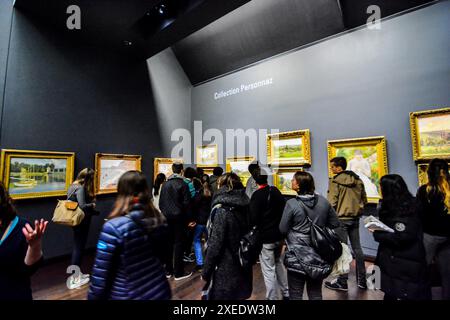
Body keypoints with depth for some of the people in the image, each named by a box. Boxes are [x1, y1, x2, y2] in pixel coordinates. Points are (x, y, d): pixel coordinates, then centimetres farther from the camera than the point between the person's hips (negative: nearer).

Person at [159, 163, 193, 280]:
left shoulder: (165, 184, 4)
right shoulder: (183, 184, -11)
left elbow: (161, 202, 8)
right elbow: (186, 203, -11)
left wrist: (164, 213, 16)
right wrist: (188, 218, -2)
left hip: (167, 217, 5)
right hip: (179, 217, -5)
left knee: (168, 243, 14)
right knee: (179, 244, 4)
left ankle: (168, 271, 25)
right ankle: (178, 272, 11)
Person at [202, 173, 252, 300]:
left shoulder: (221, 210, -21)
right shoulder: (245, 207, 0)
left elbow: (214, 245, -20)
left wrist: (206, 272, -9)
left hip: (225, 270, -6)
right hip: (242, 268, 7)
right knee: (237, 295, 23)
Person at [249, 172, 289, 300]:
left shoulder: (257, 195, -19)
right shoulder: (276, 191, 1)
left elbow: (253, 218, -20)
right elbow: (284, 210, 9)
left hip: (265, 238, -7)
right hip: (279, 235, 8)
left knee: (269, 270, 6)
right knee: (279, 263, 25)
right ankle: (285, 293, 38)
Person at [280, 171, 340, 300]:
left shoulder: (291, 204, -20)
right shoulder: (323, 201, -5)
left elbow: (283, 230, -12)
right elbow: (335, 224, 7)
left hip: (298, 255, -4)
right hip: (319, 255, 5)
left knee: (296, 294, 13)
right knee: (316, 293, 23)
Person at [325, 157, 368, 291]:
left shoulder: (335, 180, -14)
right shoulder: (357, 179, 7)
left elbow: (332, 202, -18)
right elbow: (364, 200, 11)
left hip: (341, 218, -6)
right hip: (355, 218, 7)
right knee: (357, 248, 16)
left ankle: (342, 282, 14)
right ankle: (362, 280, 28)